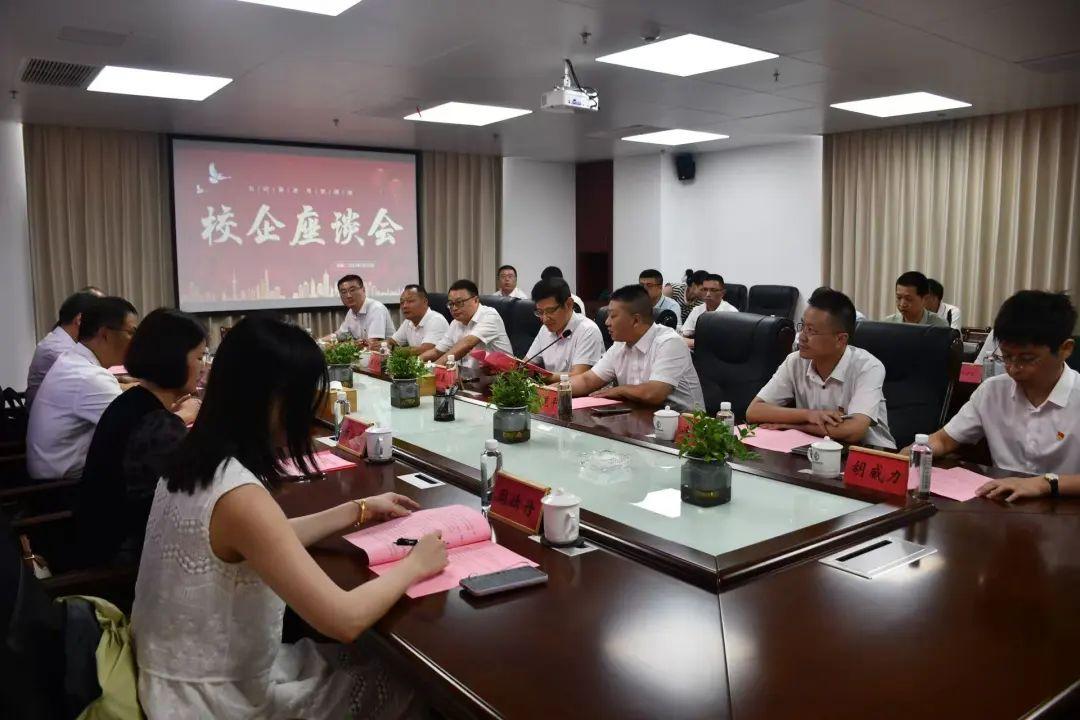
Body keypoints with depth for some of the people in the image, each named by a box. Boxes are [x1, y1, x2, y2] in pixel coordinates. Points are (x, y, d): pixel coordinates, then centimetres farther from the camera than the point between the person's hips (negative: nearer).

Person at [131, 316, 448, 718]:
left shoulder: (197, 462, -2)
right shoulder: (238, 494, -30)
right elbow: (344, 620, -30)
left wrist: (359, 510, 13)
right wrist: (413, 565, -13)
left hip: (193, 675, 8)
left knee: (370, 658, 19)